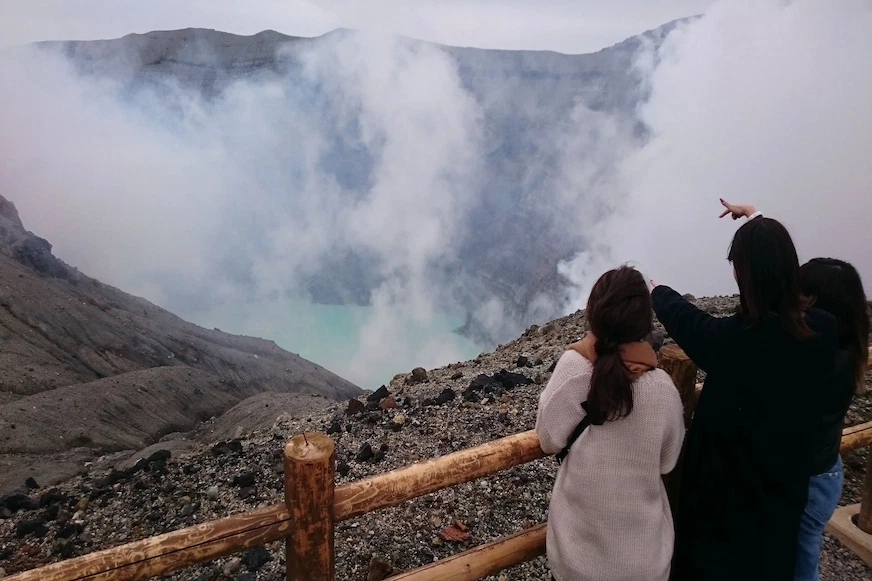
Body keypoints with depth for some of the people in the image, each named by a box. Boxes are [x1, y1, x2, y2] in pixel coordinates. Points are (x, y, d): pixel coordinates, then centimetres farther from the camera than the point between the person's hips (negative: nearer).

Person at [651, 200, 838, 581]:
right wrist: (757, 220, 16)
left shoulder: (728, 339, -29)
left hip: (727, 485, -4)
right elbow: (781, 269, 2)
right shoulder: (823, 331, -16)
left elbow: (679, 314, -7)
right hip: (785, 484, 4)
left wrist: (655, 290, 14)